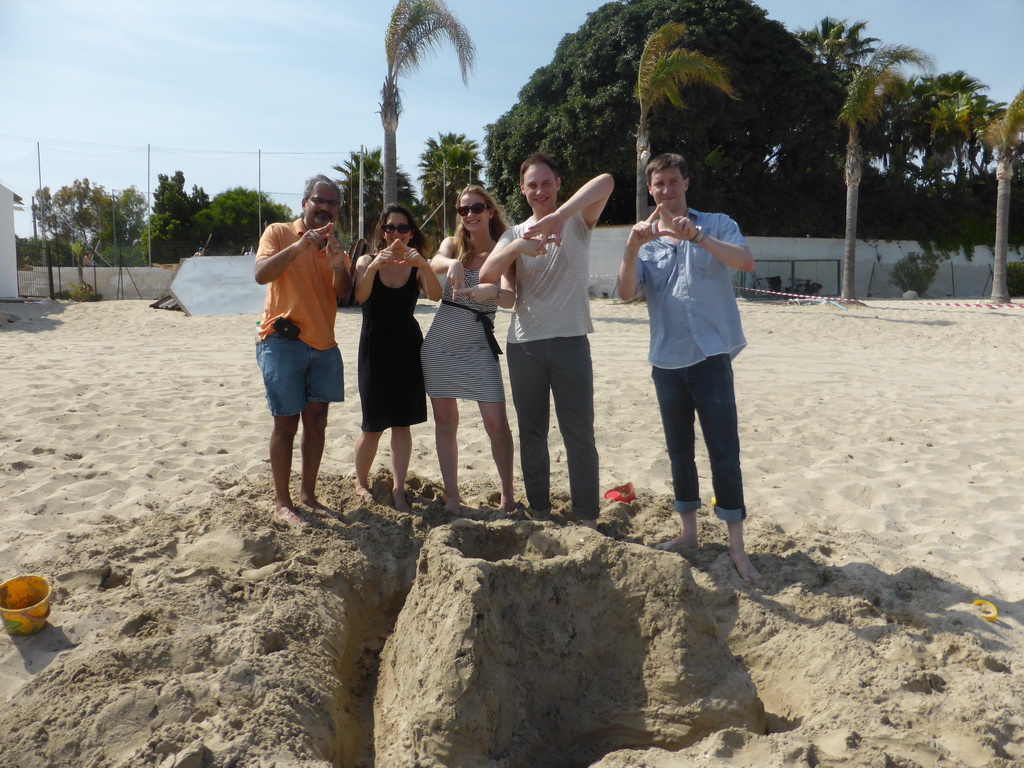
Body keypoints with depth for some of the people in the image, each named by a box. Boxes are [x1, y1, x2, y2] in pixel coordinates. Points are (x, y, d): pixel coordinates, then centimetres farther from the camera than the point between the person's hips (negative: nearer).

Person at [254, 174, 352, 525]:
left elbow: (344, 292, 0)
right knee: (286, 423, -2)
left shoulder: (334, 246, 15)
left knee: (316, 421, 8)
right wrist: (299, 246, -25)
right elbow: (261, 274, -16)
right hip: (283, 342, -5)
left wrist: (337, 263, -19)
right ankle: (281, 501, 8)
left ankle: (308, 493, 19)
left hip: (324, 345, 5)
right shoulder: (279, 233, 1)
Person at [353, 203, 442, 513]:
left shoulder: (416, 266, 2)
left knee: (402, 423, 2)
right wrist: (374, 266, -36)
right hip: (374, 348, -1)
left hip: (408, 348, 1)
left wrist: (423, 264, -34)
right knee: (374, 425, 0)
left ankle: (398, 490, 8)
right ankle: (361, 482, 23)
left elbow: (435, 295, -18)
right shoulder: (368, 260, 1)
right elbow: (360, 296, -19)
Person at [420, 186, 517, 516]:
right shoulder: (454, 244, 5)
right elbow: (436, 262, -19)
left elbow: (511, 300, -17)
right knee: (445, 421, 5)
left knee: (497, 423, -7)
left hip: (478, 347, -2)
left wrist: (493, 291, -39)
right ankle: (451, 496, 15)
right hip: (439, 344, 3)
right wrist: (452, 264, -42)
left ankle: (507, 494, 8)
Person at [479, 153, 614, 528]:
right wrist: (516, 247, -22)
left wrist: (558, 216, -31)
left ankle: (588, 517, 10)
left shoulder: (577, 221, 2)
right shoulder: (515, 233, 12)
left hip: (570, 342, -3)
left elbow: (605, 181, -19)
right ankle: (539, 509, 24)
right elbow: (486, 275, -4)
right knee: (531, 433, 11)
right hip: (524, 344, 4)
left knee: (579, 435, 0)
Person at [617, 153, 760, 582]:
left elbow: (746, 262, -14)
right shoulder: (645, 241, 10)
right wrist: (632, 247, -20)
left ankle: (737, 548, 3)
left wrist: (696, 236, -25)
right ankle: (688, 532, 26)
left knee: (724, 453, -4)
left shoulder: (715, 225, 4)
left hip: (711, 356, -3)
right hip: (667, 361, 4)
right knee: (679, 452, 12)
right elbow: (626, 293, -4)